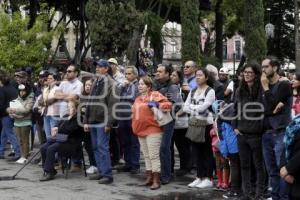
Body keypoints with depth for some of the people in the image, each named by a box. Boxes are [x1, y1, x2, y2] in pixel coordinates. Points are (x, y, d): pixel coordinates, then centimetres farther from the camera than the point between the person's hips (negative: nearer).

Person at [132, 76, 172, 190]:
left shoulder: (155, 95, -6)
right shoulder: (138, 99, 18)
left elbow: (168, 104, -13)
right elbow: (135, 113, 27)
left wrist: (157, 105, -24)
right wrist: (135, 127, 16)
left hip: (152, 130, -8)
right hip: (140, 131, 8)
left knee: (154, 156, -7)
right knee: (146, 156, 12)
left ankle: (156, 180, -3)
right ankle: (149, 178, 20)